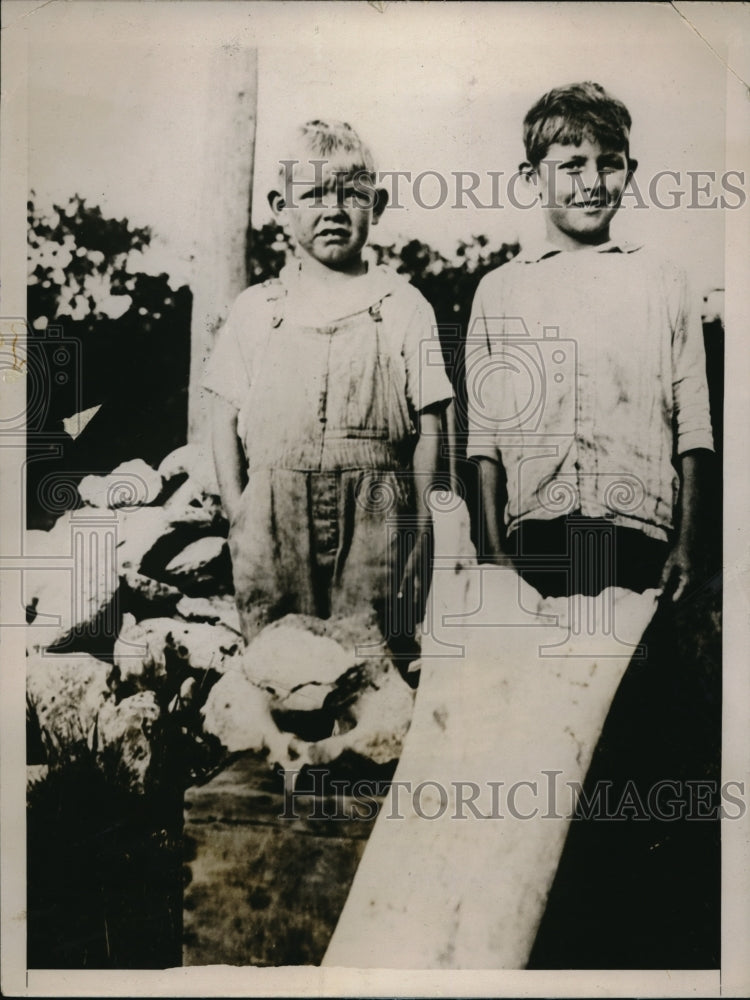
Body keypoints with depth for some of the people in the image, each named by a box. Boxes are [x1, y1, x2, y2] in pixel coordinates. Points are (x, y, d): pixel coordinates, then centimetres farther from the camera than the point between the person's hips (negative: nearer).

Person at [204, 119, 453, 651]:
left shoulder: (404, 305, 6)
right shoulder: (255, 309, 10)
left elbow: (429, 421, 4)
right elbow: (226, 420, 11)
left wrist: (415, 521, -1)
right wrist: (237, 511, 1)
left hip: (373, 520, -1)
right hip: (273, 521, 2)